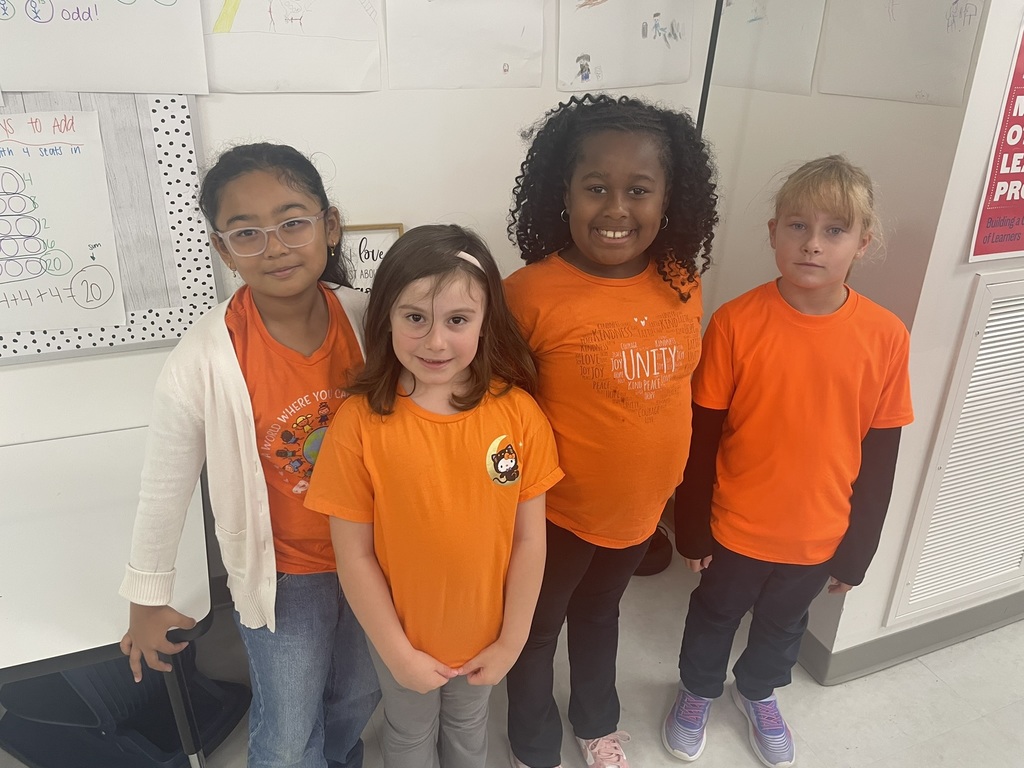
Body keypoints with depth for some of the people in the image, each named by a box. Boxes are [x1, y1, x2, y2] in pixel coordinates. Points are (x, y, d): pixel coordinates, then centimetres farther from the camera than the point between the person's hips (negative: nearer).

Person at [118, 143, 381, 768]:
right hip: (281, 574, -3)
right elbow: (165, 488, -10)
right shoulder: (202, 362, -24)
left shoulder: (369, 319, -18)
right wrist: (149, 599, 0)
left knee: (358, 698, 27)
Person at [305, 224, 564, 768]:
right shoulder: (360, 422, -24)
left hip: (483, 631, 1)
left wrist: (511, 640, -6)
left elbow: (529, 539, -11)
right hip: (404, 636, -1)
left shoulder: (517, 412, -19)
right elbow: (354, 555, -16)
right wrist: (397, 652, -11)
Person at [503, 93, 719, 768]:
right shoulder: (531, 293, -25)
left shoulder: (682, 283, -9)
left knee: (600, 615, 29)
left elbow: (678, 388, 5)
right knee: (537, 632, 20)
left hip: (641, 508, 5)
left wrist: (663, 487, 11)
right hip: (555, 511, -4)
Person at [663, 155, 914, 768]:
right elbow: (701, 438, -11)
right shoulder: (736, 323, -19)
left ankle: (759, 691, 56)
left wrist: (857, 551, 1)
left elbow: (880, 456, -5)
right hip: (735, 527, -1)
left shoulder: (885, 337, -14)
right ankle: (699, 689, 52)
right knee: (715, 616, 23)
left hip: (818, 534, 2)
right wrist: (692, 530, -5)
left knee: (784, 625, 27)